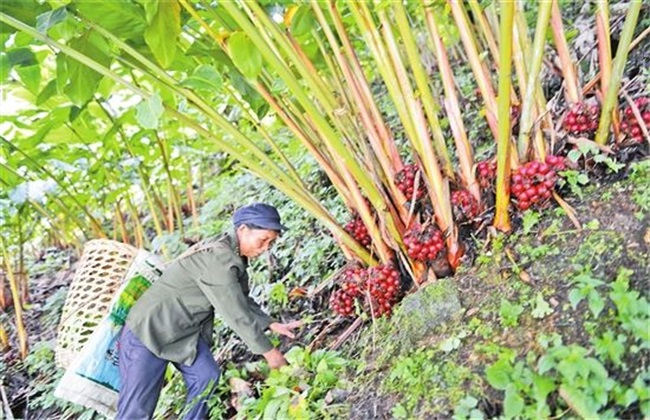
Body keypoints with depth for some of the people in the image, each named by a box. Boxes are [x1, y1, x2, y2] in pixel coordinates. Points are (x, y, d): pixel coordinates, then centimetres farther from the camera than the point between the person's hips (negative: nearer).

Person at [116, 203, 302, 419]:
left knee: (207, 375, -6)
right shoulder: (219, 258, -29)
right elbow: (236, 314, -26)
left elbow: (243, 302, 13)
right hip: (147, 331, -9)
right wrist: (268, 351, -16)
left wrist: (272, 325, 3)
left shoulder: (233, 255, 2)